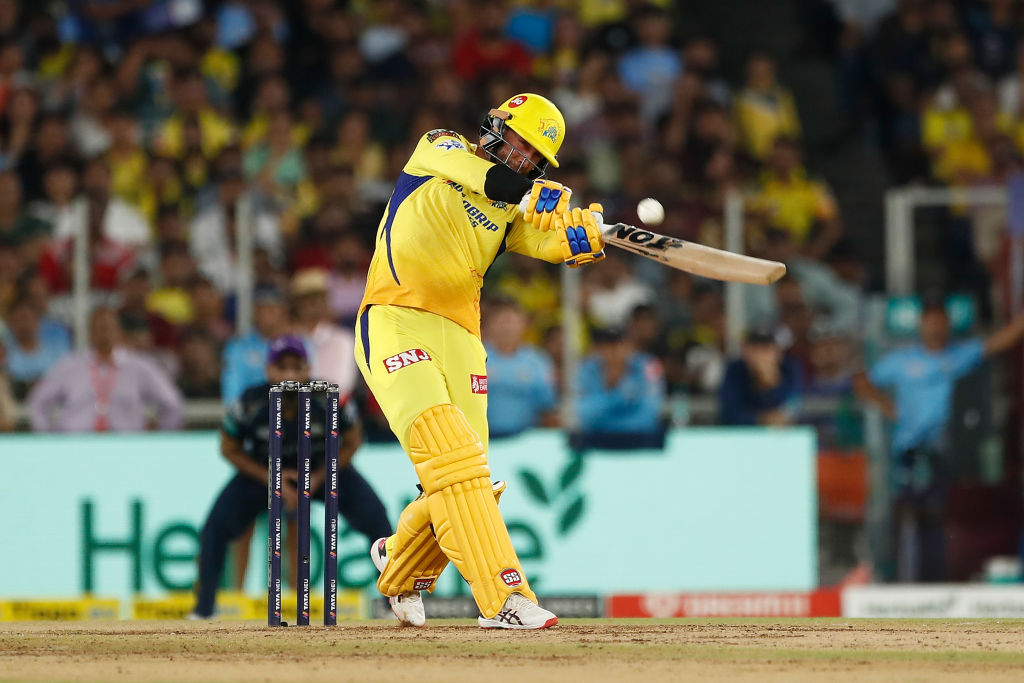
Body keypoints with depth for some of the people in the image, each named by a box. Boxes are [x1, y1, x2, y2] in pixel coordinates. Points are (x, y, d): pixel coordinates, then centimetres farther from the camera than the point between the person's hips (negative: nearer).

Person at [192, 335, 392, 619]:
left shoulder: (330, 400, -28)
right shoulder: (250, 404, -28)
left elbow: (351, 441, -8)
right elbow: (230, 450, -9)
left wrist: (319, 478, -18)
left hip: (326, 468, 0)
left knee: (375, 518, -16)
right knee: (216, 525, -17)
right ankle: (203, 610, -3)